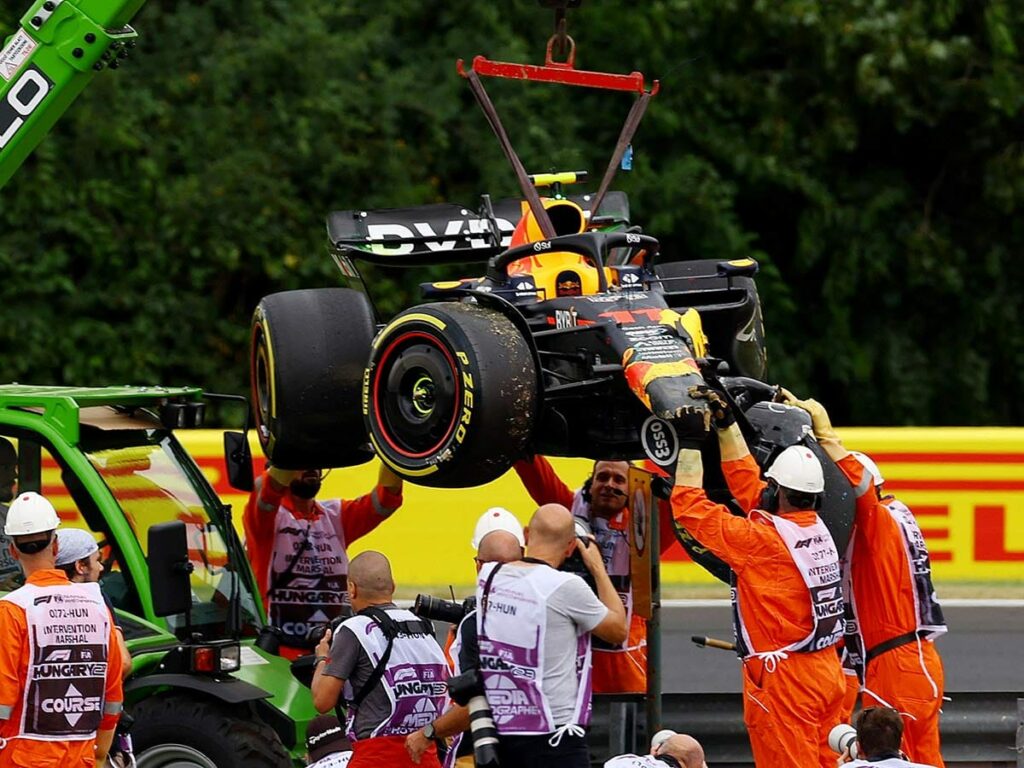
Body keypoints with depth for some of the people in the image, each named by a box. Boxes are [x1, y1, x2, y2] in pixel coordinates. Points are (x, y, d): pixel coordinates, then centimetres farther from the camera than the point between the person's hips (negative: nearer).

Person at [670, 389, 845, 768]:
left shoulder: (761, 540, -18)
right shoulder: (816, 528, 4)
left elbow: (689, 507, -13)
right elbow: (747, 482, 16)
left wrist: (690, 444, -5)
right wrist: (726, 424, 18)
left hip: (785, 679, -8)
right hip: (828, 670, 8)